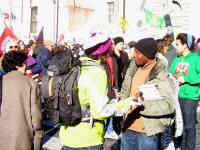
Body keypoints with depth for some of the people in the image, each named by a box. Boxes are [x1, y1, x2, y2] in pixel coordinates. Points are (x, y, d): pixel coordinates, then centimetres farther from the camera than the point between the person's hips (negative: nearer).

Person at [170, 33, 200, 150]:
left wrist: (186, 79, -18)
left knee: (189, 126, 2)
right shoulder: (177, 59, 12)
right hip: (177, 95, 6)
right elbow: (171, 74, 17)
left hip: (190, 96, -6)